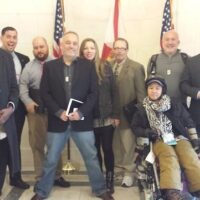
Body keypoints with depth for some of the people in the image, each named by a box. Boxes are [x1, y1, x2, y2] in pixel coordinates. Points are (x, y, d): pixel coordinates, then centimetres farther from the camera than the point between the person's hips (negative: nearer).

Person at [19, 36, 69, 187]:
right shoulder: (28, 67, 5)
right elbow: (23, 87, -2)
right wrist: (28, 102, -19)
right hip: (36, 111, 1)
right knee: (37, 145, 9)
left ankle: (57, 175, 26)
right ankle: (40, 178, 23)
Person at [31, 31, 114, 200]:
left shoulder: (88, 66, 2)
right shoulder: (50, 66, 3)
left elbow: (94, 93, -2)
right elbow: (45, 93, -1)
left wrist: (81, 112, -14)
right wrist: (59, 112, -13)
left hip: (82, 121, 0)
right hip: (57, 121, 0)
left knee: (92, 158, 9)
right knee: (51, 160, 11)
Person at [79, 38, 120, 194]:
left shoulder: (105, 66, 0)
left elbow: (114, 91, 0)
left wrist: (116, 114, -4)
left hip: (107, 116, 0)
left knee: (107, 148, 4)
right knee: (95, 150, 10)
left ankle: (109, 180, 20)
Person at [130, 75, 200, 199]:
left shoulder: (174, 104, 13)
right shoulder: (142, 109, 11)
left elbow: (188, 120, 16)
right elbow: (135, 127, 13)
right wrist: (147, 132, -6)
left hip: (179, 137, 2)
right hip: (159, 140, -2)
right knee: (169, 158, -35)